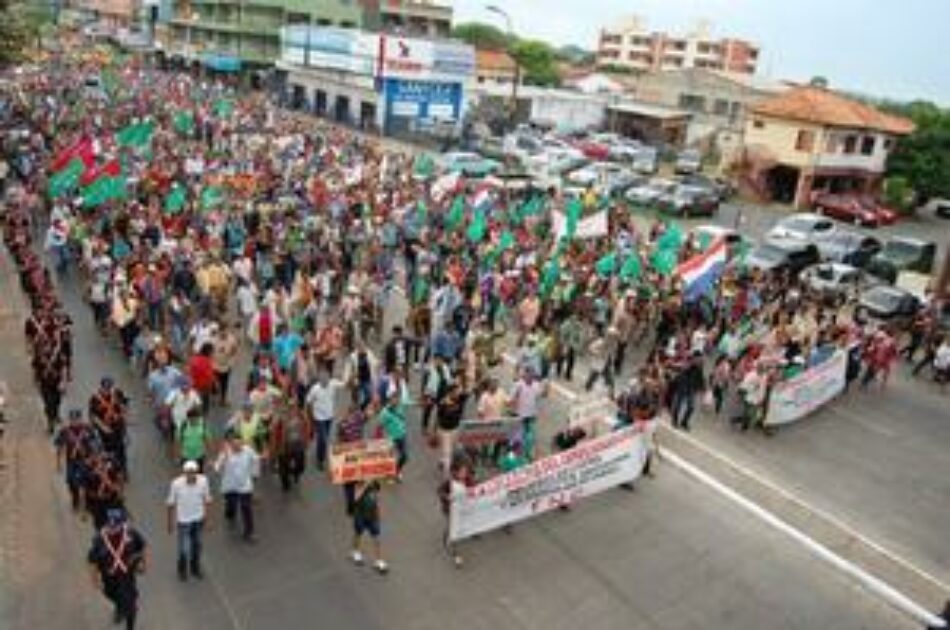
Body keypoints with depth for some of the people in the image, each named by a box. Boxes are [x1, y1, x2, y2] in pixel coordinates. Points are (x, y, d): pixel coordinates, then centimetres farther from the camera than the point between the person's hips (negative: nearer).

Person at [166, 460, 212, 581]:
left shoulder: (203, 481, -16)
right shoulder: (176, 484, -23)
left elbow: (207, 500, -4)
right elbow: (171, 504, -10)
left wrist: (208, 519, 1)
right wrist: (171, 522, -3)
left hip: (198, 519, 3)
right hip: (183, 521, -2)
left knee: (197, 545, 18)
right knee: (183, 548, 7)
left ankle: (195, 568, 42)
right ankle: (182, 570, 35)